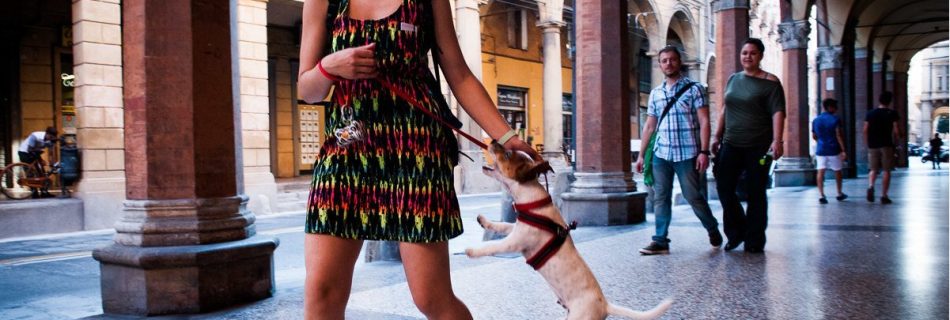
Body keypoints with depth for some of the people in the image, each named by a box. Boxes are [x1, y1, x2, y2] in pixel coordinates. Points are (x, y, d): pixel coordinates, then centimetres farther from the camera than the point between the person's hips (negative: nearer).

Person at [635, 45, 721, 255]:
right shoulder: (655, 93, 13)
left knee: (693, 197, 3)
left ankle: (713, 229, 27)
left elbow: (704, 122, -4)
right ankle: (660, 240, 7)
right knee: (660, 198, 2)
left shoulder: (693, 89, 0)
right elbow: (649, 126, 16)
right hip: (661, 154, 4)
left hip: (687, 154, -4)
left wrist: (704, 152, -13)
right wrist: (641, 155, 12)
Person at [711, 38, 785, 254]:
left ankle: (755, 241, 12)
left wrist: (777, 141, -23)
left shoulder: (770, 83, -3)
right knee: (724, 187, -4)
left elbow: (778, 113, -12)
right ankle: (736, 232, 15)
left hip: (758, 147, -4)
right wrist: (717, 136, 17)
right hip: (731, 145, 5)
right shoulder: (733, 79, 14)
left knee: (756, 193, 2)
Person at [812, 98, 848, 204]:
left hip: (820, 150, 3)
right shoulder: (835, 119, -8)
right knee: (837, 171, 14)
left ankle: (821, 195, -15)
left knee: (821, 172, -3)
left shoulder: (815, 120, 6)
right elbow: (839, 136, -14)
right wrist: (843, 150, -13)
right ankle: (839, 194, 27)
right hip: (834, 150, -3)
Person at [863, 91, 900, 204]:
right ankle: (884, 196, 3)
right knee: (886, 170, 4)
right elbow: (896, 131, -7)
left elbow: (865, 130, 3)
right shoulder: (892, 114, -2)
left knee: (873, 169, 12)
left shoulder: (870, 114, 5)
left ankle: (870, 186, -15)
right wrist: (895, 140, 10)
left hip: (873, 145, 2)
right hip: (887, 145, -2)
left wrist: (867, 144, 11)